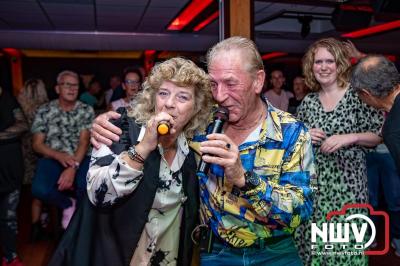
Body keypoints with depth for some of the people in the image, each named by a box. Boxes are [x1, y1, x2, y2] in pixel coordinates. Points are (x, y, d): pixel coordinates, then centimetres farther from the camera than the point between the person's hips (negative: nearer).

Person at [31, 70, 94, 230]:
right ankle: (67, 204, 6)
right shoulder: (45, 111, 6)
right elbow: (37, 144, 3)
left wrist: (73, 167, -22)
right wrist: (59, 156, -16)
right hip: (52, 158, 1)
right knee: (40, 189, -29)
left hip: (80, 158, 0)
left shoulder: (86, 111, 4)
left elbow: (84, 142, -6)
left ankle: (78, 204, 8)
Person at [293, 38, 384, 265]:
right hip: (312, 182, 4)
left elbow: (380, 136, -3)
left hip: (347, 182, -3)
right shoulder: (308, 101, 7)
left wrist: (350, 137, -18)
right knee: (313, 241, 10)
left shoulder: (358, 94, -4)